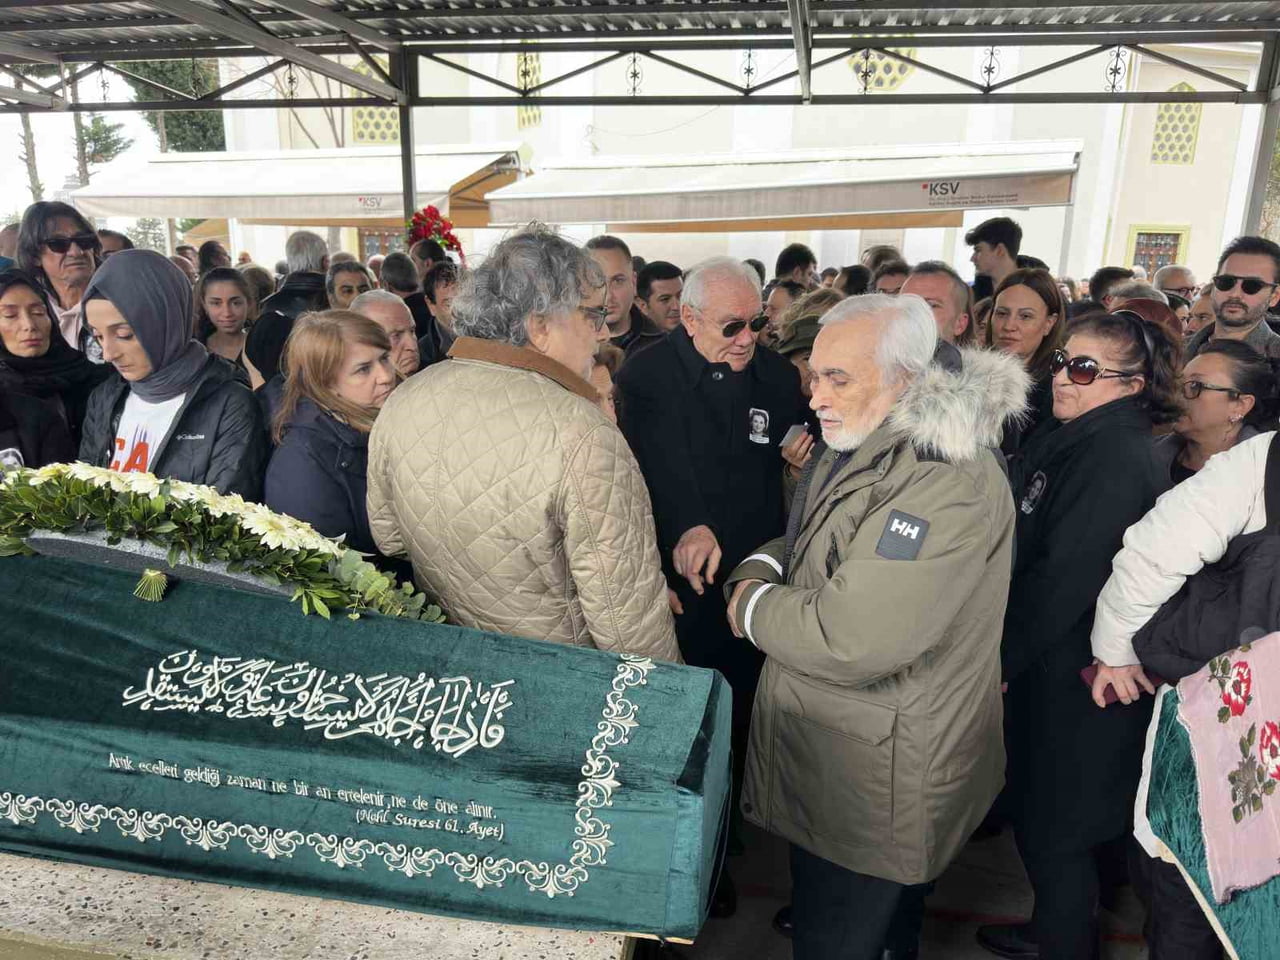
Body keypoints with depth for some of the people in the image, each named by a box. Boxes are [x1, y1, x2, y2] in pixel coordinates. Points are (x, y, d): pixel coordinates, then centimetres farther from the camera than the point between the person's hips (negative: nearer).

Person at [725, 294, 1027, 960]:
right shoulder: (851, 449, 6)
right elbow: (800, 542, 17)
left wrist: (752, 606, -15)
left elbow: (852, 642, -32)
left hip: (874, 780, -9)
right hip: (830, 754, 9)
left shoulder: (947, 481, -27)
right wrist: (758, 572, -5)